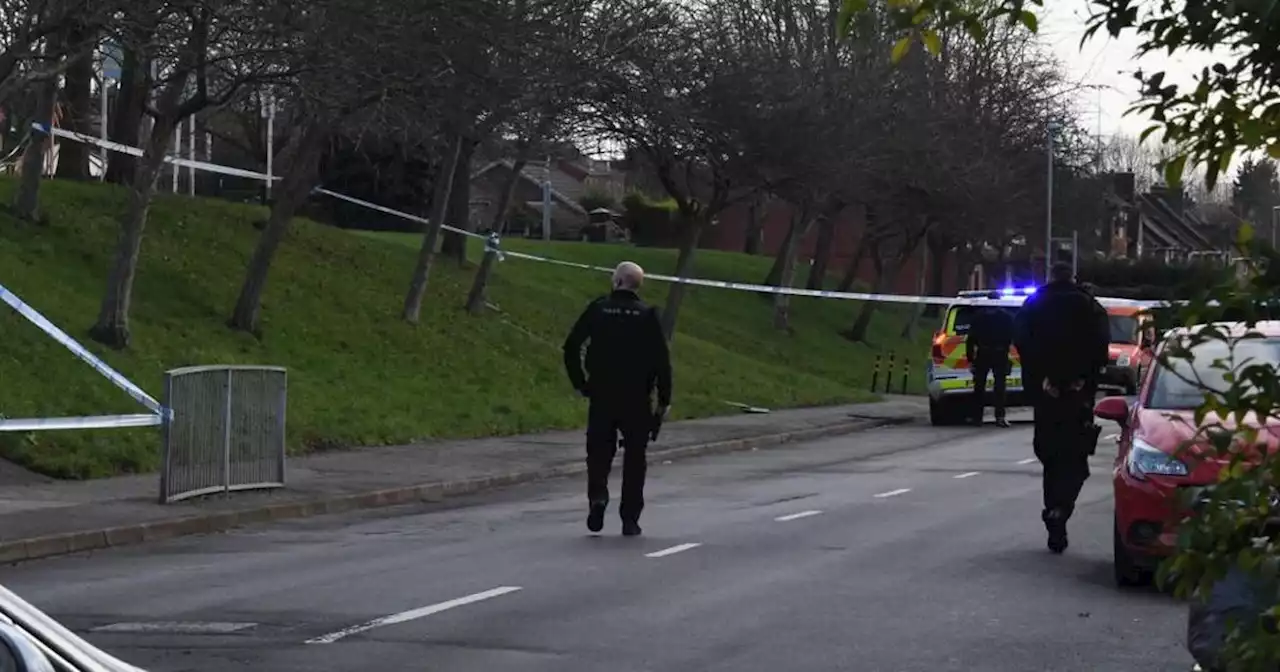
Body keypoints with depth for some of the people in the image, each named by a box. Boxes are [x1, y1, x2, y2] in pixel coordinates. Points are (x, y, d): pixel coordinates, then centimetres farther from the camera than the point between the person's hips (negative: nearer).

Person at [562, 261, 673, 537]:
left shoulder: (598, 309, -1)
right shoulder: (648, 316, -3)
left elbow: (571, 347, -3)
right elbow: (662, 360, -6)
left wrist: (579, 383, 7)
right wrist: (664, 399, 0)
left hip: (601, 397, 0)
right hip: (637, 400, 0)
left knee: (599, 452, 12)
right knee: (634, 459, 9)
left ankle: (597, 496, -14)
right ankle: (630, 519, 8)